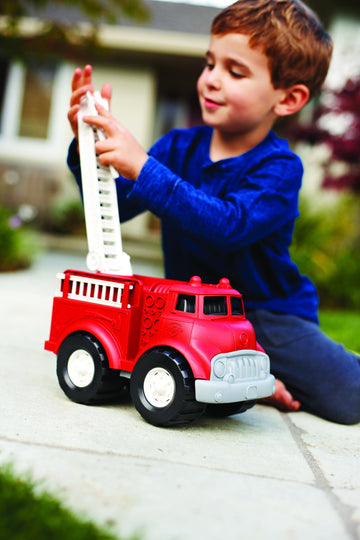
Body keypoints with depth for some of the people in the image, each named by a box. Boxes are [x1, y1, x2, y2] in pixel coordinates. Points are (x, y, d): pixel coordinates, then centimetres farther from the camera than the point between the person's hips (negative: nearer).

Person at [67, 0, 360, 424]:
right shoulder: (179, 146, -1)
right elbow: (115, 206, -2)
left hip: (268, 313, -4)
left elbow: (227, 225, -35)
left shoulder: (279, 168, -17)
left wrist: (143, 167, -42)